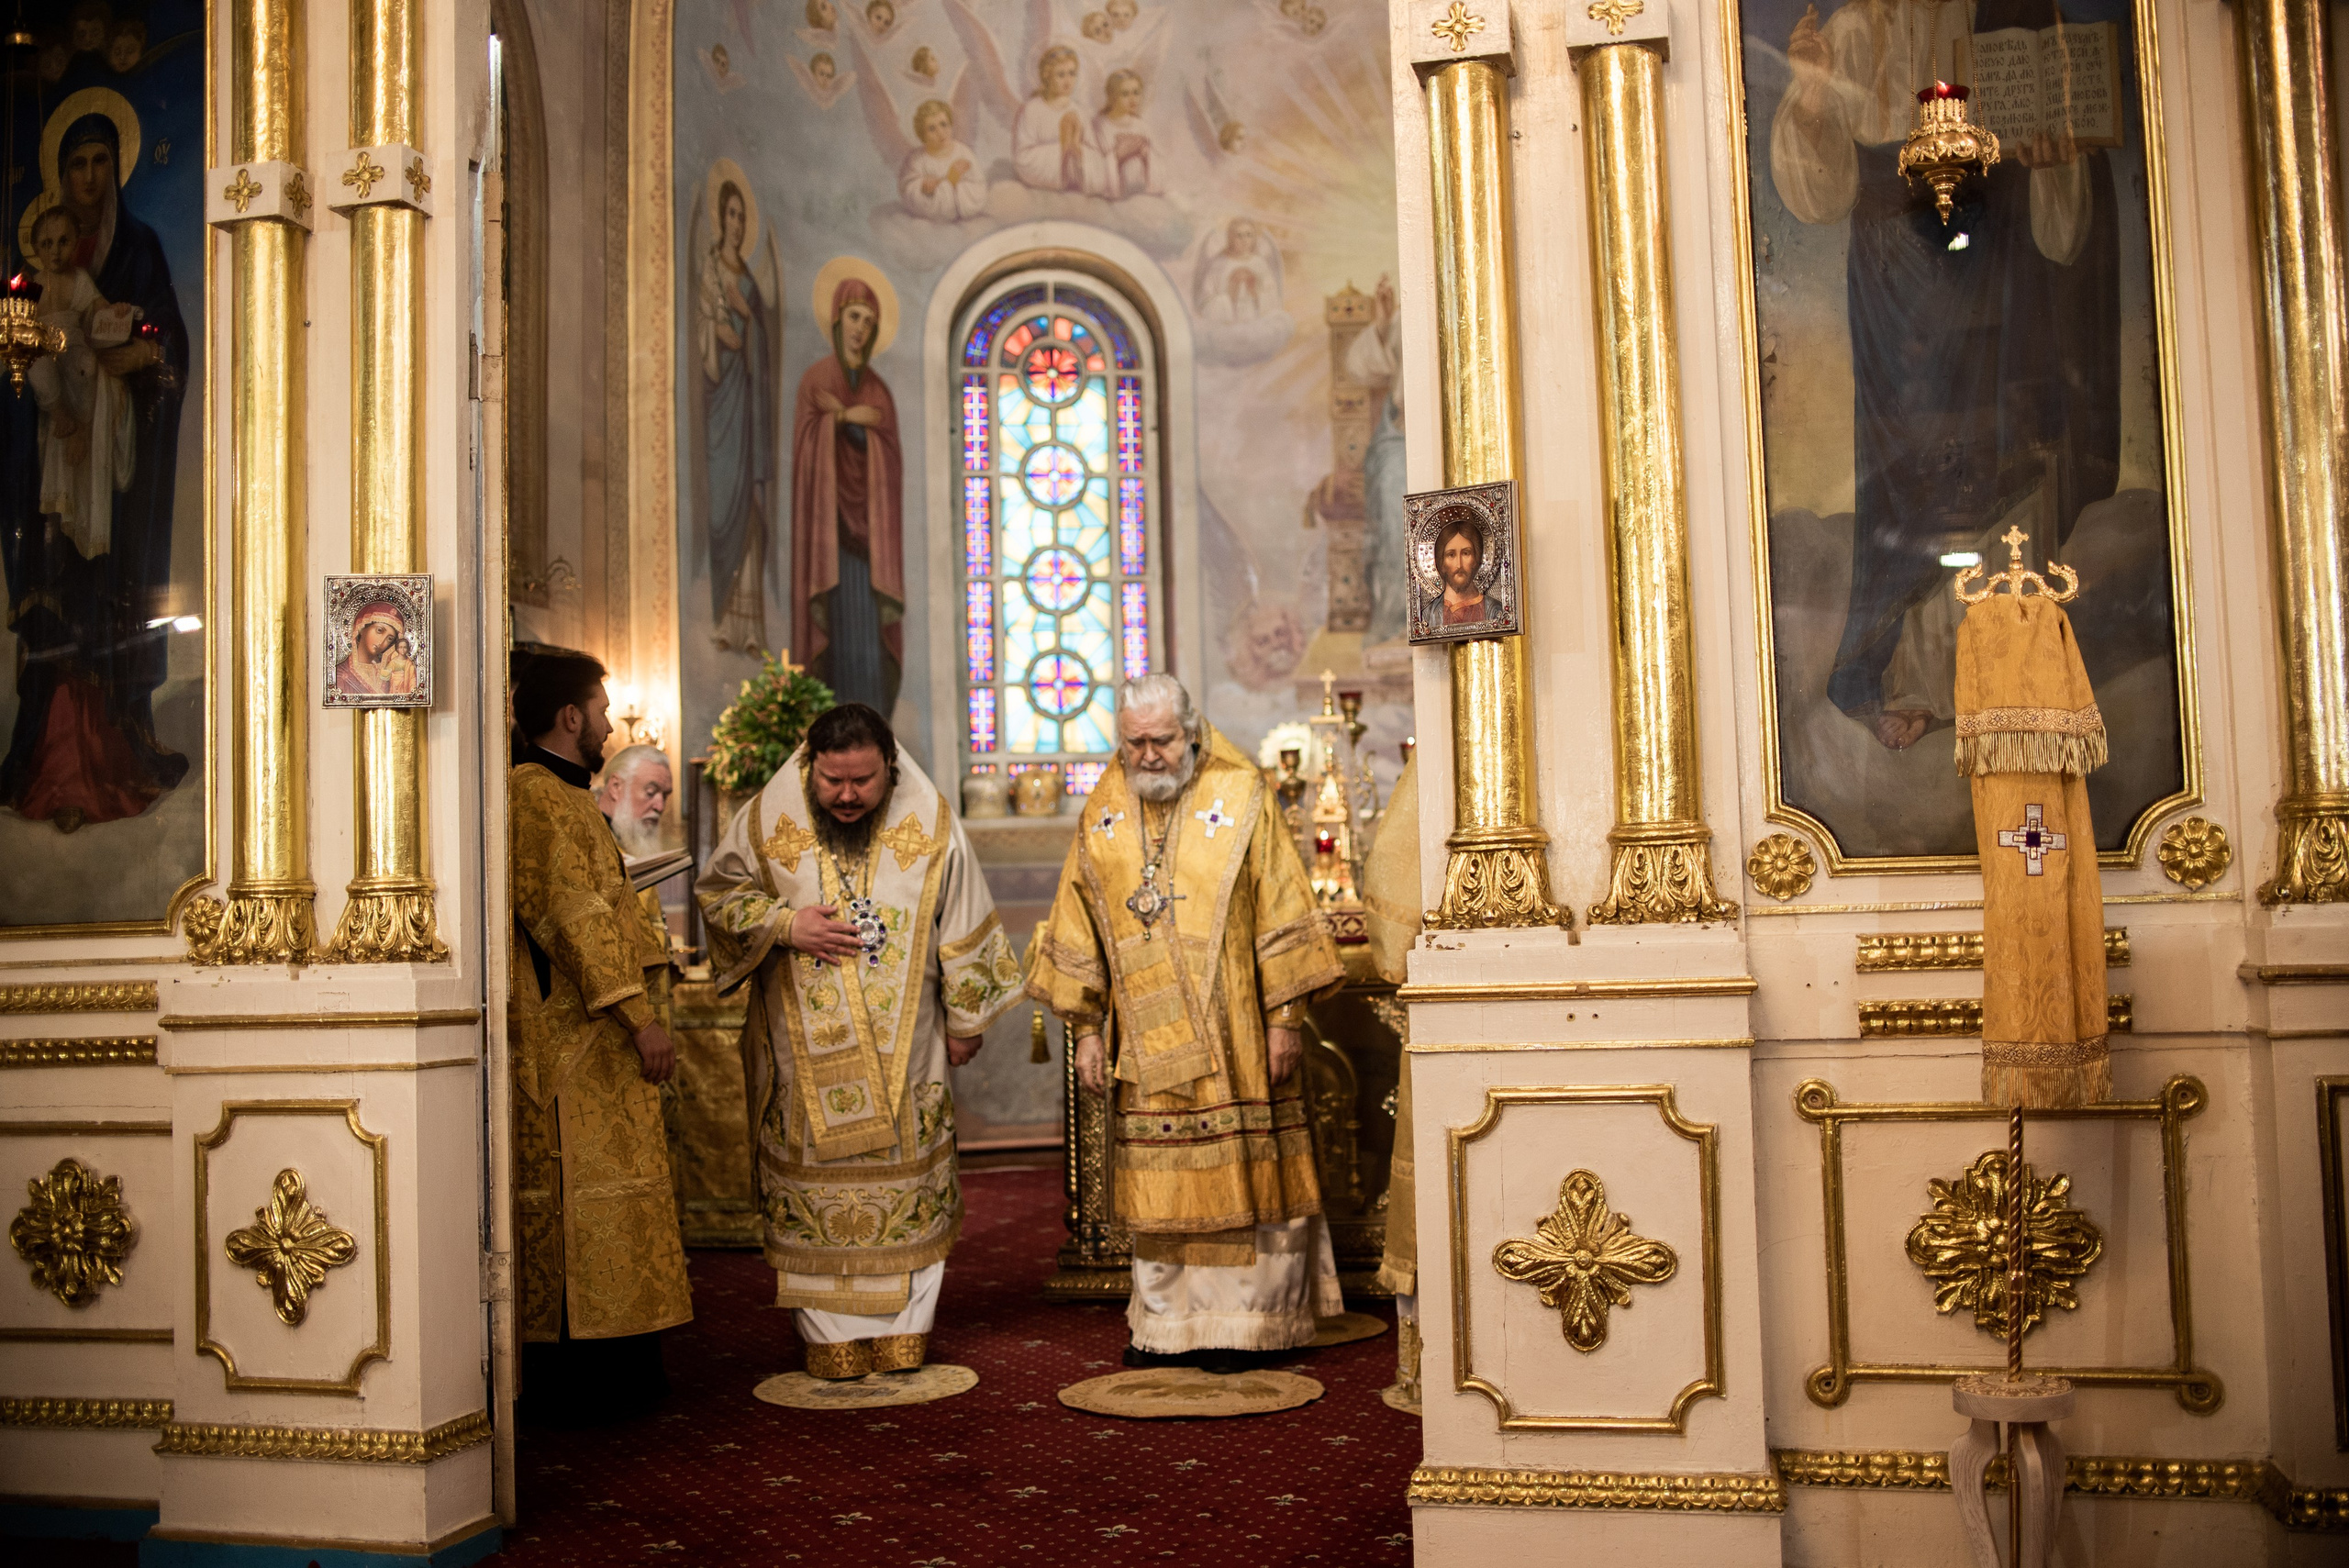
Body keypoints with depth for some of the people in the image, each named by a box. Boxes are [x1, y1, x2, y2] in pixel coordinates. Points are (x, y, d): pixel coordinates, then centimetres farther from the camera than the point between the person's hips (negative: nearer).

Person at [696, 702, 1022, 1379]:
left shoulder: (930, 823, -4)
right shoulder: (768, 818, -5)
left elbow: (963, 928, 4)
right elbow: (716, 891, 6)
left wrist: (964, 1022, 6)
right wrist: (785, 924, -12)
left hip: (903, 1047, 0)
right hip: (803, 1048, 0)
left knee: (908, 1183, 4)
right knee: (813, 1184, 2)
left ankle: (902, 1335, 15)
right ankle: (830, 1341, 11)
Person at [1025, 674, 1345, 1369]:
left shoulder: (1240, 796, -4)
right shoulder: (1104, 812, 7)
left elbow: (1282, 912, -5)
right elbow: (1079, 931, 11)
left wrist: (1284, 1018, -9)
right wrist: (1086, 1029, 7)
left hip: (1231, 1037, -3)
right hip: (1147, 1038, 3)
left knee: (1236, 1173, 2)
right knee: (1159, 1181, 7)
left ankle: (1240, 1323, 12)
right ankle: (1166, 1321, 17)